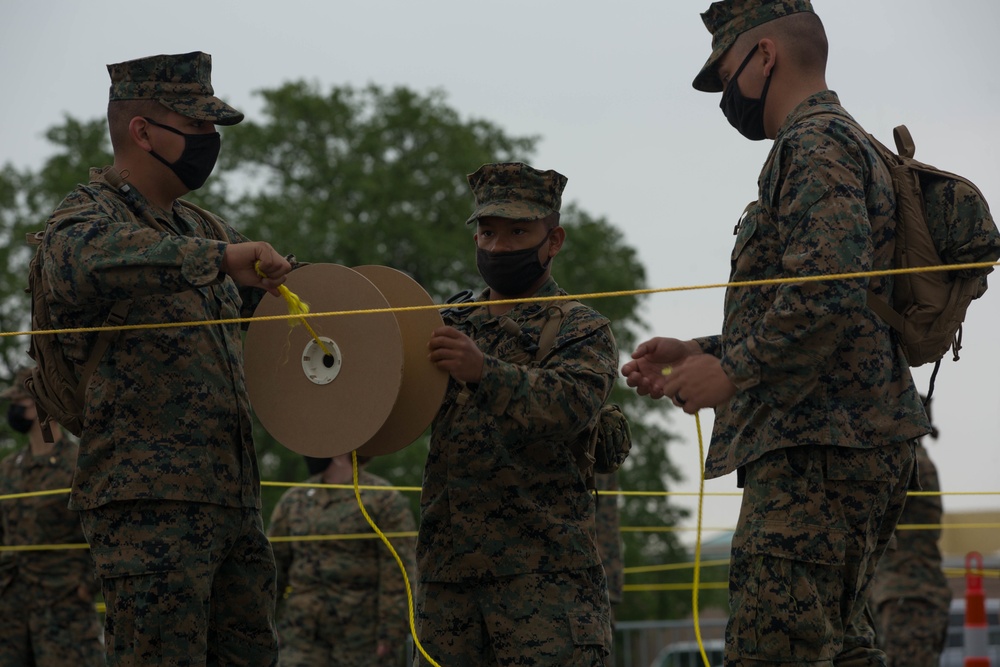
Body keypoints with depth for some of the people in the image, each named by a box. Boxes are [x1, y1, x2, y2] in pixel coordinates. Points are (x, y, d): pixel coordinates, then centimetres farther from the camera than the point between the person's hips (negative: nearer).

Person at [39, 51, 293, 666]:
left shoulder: (199, 228, 20)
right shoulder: (88, 215, -6)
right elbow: (89, 258, -31)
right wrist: (218, 258, -38)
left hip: (233, 496, 8)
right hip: (151, 501, -8)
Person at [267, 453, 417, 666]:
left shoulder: (386, 500, -6)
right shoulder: (294, 502, 8)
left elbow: (399, 575, -11)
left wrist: (391, 638, -17)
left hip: (360, 633, -4)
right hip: (305, 636, 4)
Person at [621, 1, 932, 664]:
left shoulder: (816, 143, -8)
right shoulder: (843, 142, 26)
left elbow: (829, 289, -23)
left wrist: (731, 371, -15)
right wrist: (704, 353, 21)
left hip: (819, 454, -11)